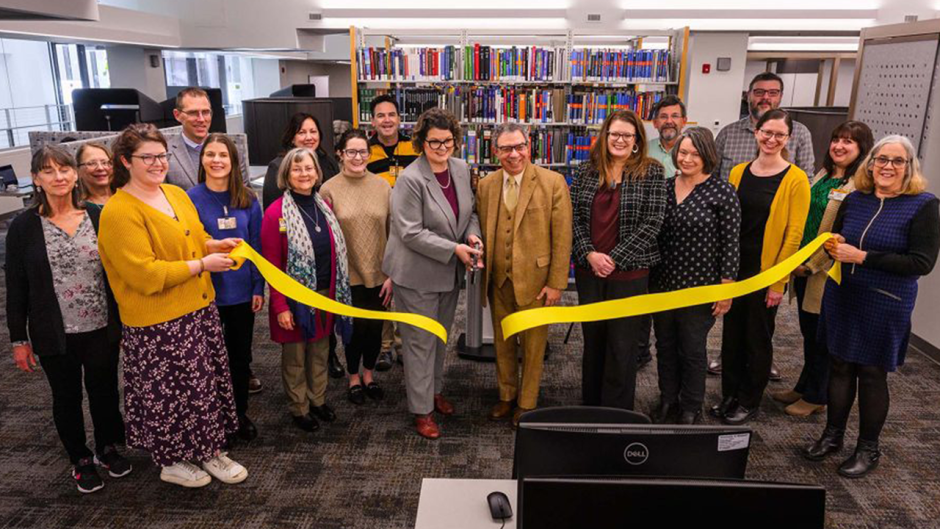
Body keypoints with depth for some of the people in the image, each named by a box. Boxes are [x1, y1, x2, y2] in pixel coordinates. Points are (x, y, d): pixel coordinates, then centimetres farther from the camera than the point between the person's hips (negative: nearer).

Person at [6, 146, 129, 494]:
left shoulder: (98, 217, -2)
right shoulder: (24, 226, -5)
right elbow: (16, 286, -1)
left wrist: (124, 320, 4)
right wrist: (18, 339, -2)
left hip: (102, 329, 1)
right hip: (55, 334, -1)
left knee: (105, 390, 14)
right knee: (67, 397, 14)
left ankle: (107, 448, 37)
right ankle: (80, 459, 33)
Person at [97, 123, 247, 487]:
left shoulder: (177, 194, 8)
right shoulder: (119, 212, -17)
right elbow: (145, 274, -23)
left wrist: (216, 245, 2)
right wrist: (202, 264, -19)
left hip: (199, 309, 8)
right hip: (157, 323, -7)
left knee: (208, 384, 16)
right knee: (169, 393, 8)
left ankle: (210, 450, 34)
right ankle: (171, 461, 29)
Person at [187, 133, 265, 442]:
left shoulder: (248, 200, 0)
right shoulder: (190, 200, -9)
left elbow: (256, 246, 2)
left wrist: (258, 288, 0)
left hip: (242, 291, 3)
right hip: (206, 293, -3)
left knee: (241, 355, 15)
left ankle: (240, 413, 33)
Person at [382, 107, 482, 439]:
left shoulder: (461, 169, 2)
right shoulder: (410, 179, -20)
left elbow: (469, 211, 13)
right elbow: (411, 232, -22)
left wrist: (473, 235, -8)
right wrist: (454, 249, -23)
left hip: (450, 273, 7)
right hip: (417, 274, -7)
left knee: (441, 336, 21)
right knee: (421, 341, 3)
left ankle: (435, 391, 41)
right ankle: (422, 410, 17)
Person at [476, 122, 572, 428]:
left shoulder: (553, 183, -9)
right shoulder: (486, 186, 3)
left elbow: (562, 238, -10)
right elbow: (483, 233, 8)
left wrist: (556, 283, -12)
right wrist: (483, 272, 1)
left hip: (535, 279, -3)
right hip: (498, 280, 4)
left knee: (533, 344, 10)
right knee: (502, 342, 17)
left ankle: (526, 404, 29)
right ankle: (507, 396, 37)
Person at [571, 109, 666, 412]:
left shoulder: (651, 172, -3)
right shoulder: (587, 171, 6)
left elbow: (652, 223, -9)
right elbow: (575, 217, 3)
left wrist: (614, 258, -13)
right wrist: (590, 254, -11)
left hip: (628, 272, -3)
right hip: (589, 270, 4)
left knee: (622, 346, 3)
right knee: (592, 340, 15)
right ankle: (590, 407, 29)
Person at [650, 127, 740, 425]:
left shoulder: (722, 192, -9)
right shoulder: (665, 187, 4)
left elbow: (731, 243, -9)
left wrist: (726, 288, -10)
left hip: (699, 287, -4)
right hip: (662, 283, 5)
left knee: (692, 350, 7)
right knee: (664, 345, 15)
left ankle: (691, 411, 25)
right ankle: (667, 403, 33)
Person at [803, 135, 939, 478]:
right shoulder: (854, 200, 3)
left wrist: (862, 257, -21)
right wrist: (833, 246, -8)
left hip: (885, 307, -4)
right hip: (842, 298, 4)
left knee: (872, 374, 6)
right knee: (840, 366, 12)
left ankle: (868, 449, 24)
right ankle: (833, 435, 29)